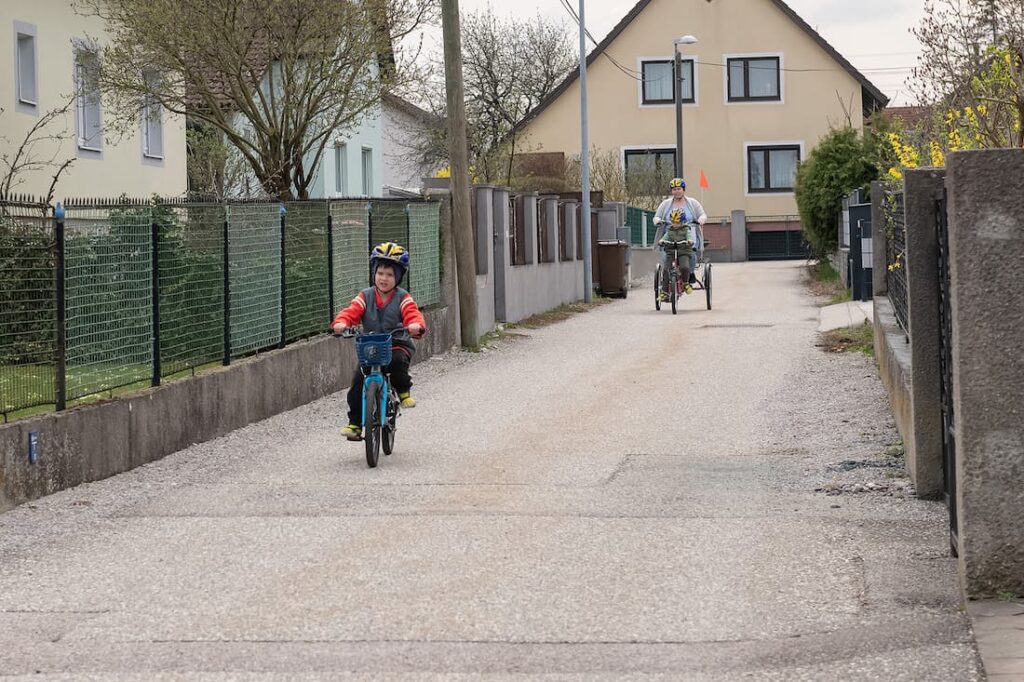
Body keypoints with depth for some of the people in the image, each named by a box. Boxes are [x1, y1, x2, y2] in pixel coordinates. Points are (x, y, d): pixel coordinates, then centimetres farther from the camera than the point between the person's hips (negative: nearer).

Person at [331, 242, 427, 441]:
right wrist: (341, 323, -31)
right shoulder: (365, 297, 5)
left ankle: (404, 392, -6)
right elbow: (351, 311, -8)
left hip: (398, 344, -2)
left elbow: (413, 315, -16)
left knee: (398, 360, -36)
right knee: (358, 381, -13)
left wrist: (416, 325, -41)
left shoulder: (402, 298, -1)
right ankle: (355, 423, -3)